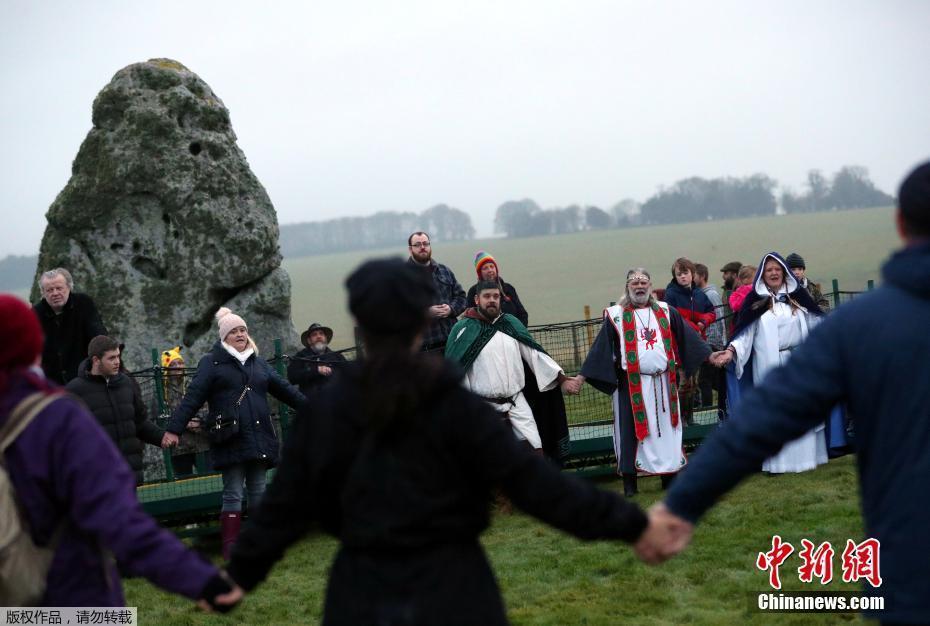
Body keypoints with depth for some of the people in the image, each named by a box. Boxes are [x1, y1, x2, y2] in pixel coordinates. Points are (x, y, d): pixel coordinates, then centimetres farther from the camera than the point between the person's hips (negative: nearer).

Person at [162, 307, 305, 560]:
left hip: (259, 438, 5)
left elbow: (284, 389, 21)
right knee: (233, 494, -4)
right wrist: (173, 429, -16)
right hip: (230, 440, -5)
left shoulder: (258, 363, 17)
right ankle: (230, 547, -1)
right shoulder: (212, 363, 0)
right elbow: (192, 397, -8)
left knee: (258, 491, 9)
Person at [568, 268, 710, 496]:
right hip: (631, 384, -3)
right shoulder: (616, 316, 0)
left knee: (665, 427, 8)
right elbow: (600, 348, -3)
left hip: (663, 382, 3)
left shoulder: (666, 312, 9)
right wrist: (581, 378, -9)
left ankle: (669, 475, 18)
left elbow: (687, 338, 12)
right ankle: (629, 481, 4)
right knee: (631, 430, -2)